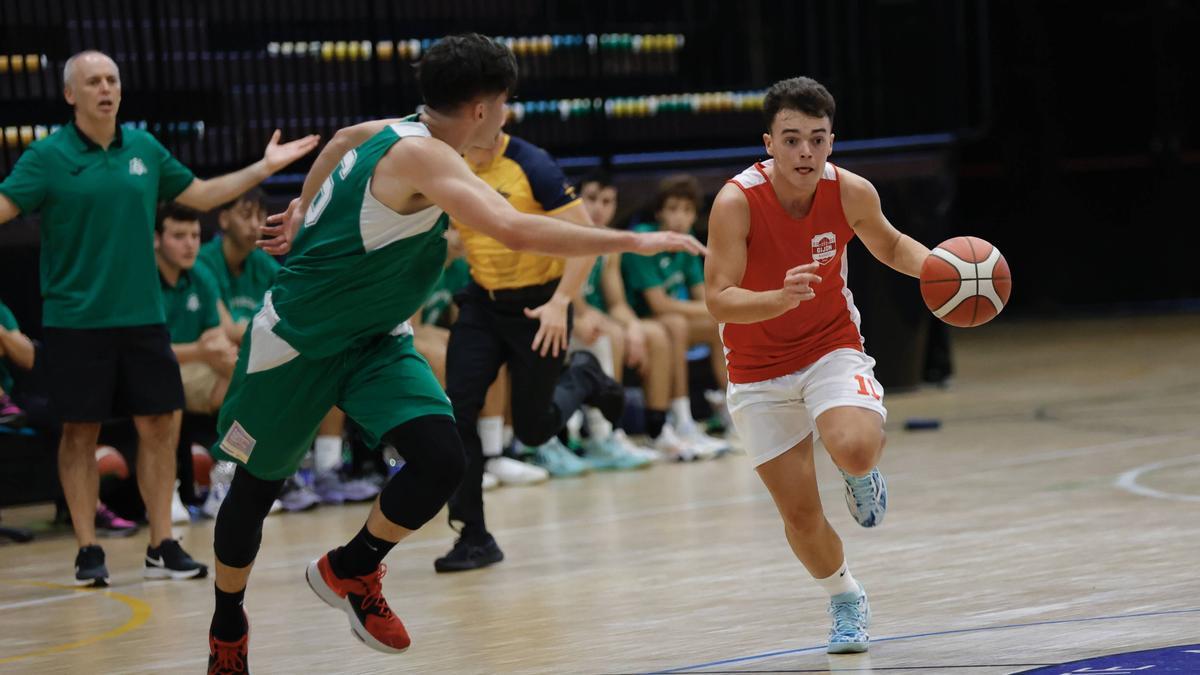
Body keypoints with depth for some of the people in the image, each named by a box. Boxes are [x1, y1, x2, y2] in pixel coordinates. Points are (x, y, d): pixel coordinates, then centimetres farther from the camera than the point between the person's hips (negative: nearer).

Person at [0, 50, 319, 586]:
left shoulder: (144, 149, 8)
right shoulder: (48, 156, -5)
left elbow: (201, 195, 21)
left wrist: (263, 168, 18)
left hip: (141, 317, 4)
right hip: (75, 321, -4)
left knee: (159, 426, 2)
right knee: (80, 432, 1)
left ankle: (161, 547, 11)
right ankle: (88, 552, 9)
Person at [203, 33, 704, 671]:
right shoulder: (422, 155, -28)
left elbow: (342, 140, 24)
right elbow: (514, 230, -41)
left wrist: (303, 209, 35)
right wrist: (632, 241, -38)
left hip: (374, 340, 8)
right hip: (297, 340, -7)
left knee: (441, 461, -14)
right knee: (257, 484, 11)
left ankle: (350, 571, 8)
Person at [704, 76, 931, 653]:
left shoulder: (851, 193, -15)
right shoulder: (737, 202, -24)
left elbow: (889, 245, 8)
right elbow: (719, 301, -28)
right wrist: (782, 297, -47)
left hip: (832, 347, 1)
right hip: (759, 369, -1)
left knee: (856, 450, -30)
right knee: (799, 512, -1)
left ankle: (862, 474, 9)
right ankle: (846, 601, 29)